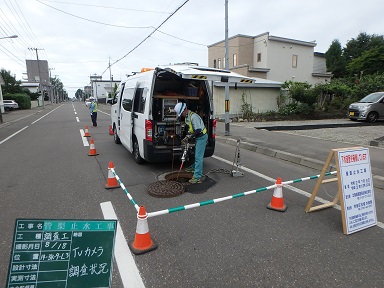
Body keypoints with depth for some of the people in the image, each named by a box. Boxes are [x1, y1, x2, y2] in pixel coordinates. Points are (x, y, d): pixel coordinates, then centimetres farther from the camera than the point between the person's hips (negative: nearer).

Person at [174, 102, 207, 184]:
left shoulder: (193, 116, -26)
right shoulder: (187, 116, 6)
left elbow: (198, 130, -30)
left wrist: (190, 136, -18)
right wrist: (188, 136, 4)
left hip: (202, 136, -10)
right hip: (198, 137, 10)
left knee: (198, 156, -11)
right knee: (196, 154, 26)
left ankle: (197, 177, -9)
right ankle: (194, 167, 46)